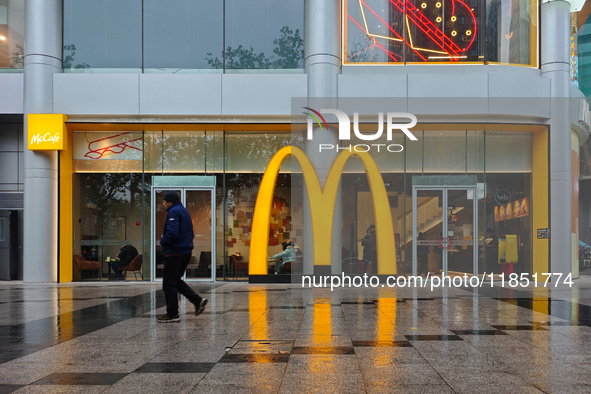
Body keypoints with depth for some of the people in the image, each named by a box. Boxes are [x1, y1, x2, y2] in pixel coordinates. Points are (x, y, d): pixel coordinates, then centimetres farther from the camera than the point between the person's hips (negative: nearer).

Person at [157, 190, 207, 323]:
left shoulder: (173, 212, -13)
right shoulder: (185, 211, 18)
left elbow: (172, 233, -27)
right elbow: (191, 234, 22)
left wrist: (163, 242, -8)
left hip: (175, 252, -10)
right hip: (186, 251, 10)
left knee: (169, 283, -2)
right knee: (176, 280, 18)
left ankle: (172, 314, 2)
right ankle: (198, 300, 8)